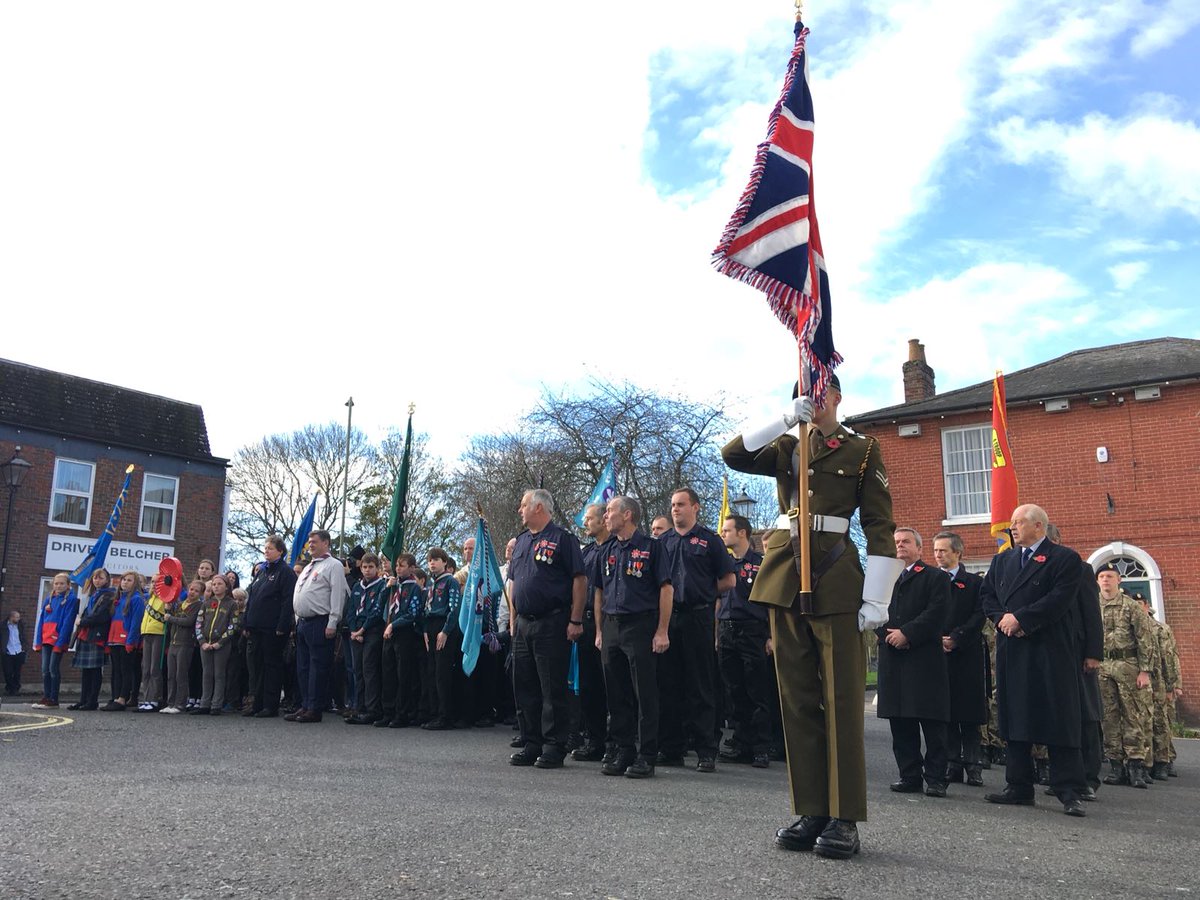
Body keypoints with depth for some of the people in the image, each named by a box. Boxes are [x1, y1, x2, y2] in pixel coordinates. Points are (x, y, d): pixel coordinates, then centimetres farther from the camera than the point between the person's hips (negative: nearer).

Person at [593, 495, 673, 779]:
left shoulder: (650, 547, -3)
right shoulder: (607, 550, 15)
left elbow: (666, 589, -6)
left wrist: (662, 631, -11)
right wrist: (599, 631, 12)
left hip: (641, 625, -6)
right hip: (611, 626, 6)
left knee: (645, 694, -2)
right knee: (616, 694, 9)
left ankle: (646, 755, 5)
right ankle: (621, 750, 19)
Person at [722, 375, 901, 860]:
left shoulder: (863, 449, 5)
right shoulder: (786, 447, 15)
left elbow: (880, 526, -1)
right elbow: (733, 455, -2)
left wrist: (877, 599, -9)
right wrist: (785, 419, -9)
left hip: (836, 578, -4)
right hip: (785, 576, 4)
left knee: (841, 700, -2)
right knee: (798, 699, 6)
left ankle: (844, 818, 6)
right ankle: (810, 812, 14)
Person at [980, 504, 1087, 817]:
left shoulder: (1065, 558, -2)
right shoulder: (1002, 560, 18)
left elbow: (1060, 600, -13)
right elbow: (986, 595, 14)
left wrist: (1020, 618, -14)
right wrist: (1002, 619, -5)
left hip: (1050, 652, -6)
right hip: (1011, 652, 6)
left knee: (1059, 721, -4)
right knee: (1015, 719, 9)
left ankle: (1069, 793, 2)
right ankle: (1019, 787, 17)